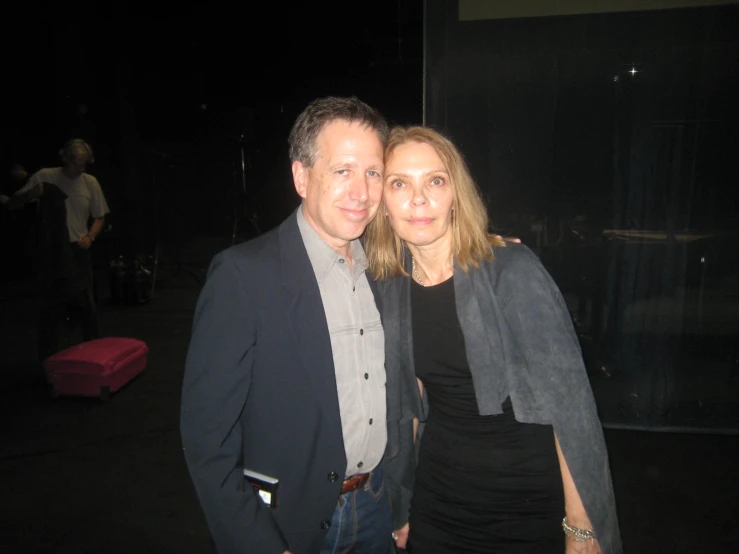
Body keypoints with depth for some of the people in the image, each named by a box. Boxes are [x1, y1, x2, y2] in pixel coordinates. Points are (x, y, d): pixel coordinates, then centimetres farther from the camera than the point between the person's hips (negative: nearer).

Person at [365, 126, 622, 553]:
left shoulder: (512, 270, -17)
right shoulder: (390, 287, -4)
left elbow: (568, 399, -15)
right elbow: (408, 403, 6)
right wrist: (401, 510, 11)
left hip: (529, 505, -3)